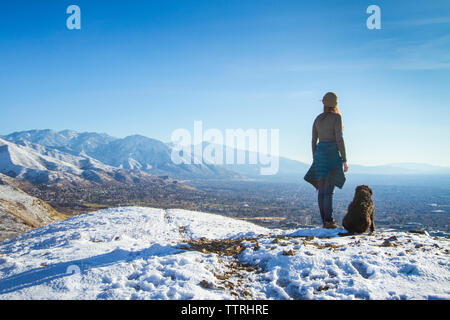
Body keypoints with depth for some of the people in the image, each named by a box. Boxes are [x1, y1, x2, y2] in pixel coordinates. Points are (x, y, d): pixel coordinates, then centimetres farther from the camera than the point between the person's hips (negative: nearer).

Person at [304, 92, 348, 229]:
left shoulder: (318, 118, 12)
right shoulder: (336, 117, -6)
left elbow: (313, 140, 12)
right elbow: (339, 139, -13)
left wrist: (315, 160, 20)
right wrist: (344, 160, -10)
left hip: (319, 152, 6)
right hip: (332, 153, -6)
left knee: (321, 190, 7)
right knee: (329, 190, -9)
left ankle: (324, 220, 9)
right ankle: (329, 221, -11)